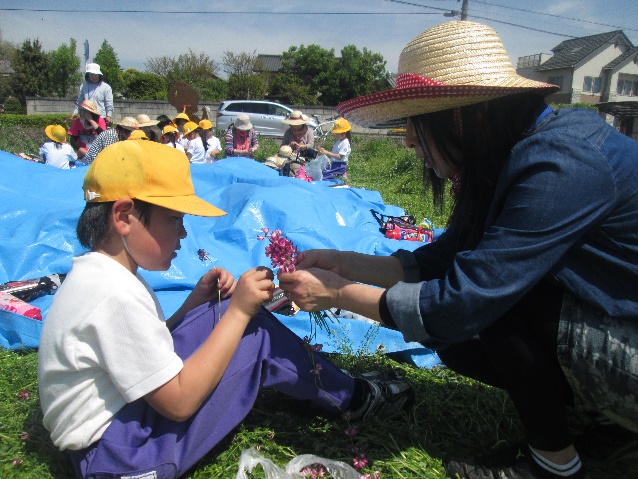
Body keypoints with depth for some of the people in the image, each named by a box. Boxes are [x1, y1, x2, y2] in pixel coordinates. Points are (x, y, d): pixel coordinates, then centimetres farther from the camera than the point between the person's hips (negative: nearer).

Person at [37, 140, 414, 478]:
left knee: (244, 319, 0)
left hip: (126, 406, 9)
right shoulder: (116, 295, -27)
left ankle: (340, 385, 15)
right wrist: (238, 311, -22)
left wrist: (196, 303, -4)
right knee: (254, 334, -13)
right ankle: (350, 398, 11)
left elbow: (151, 345, 9)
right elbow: (180, 403, -24)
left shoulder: (103, 273, 3)